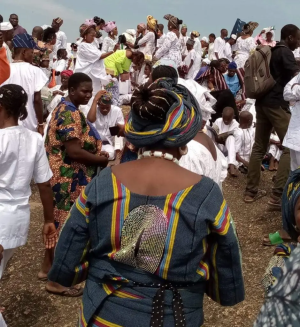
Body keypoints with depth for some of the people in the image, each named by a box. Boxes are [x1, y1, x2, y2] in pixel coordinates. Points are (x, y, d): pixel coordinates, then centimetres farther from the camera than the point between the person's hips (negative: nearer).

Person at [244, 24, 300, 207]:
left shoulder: (271, 52, 20)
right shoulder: (285, 52, -7)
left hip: (262, 101, 9)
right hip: (277, 103, -9)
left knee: (260, 147, 12)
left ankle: (251, 191, 14)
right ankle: (278, 195, -13)